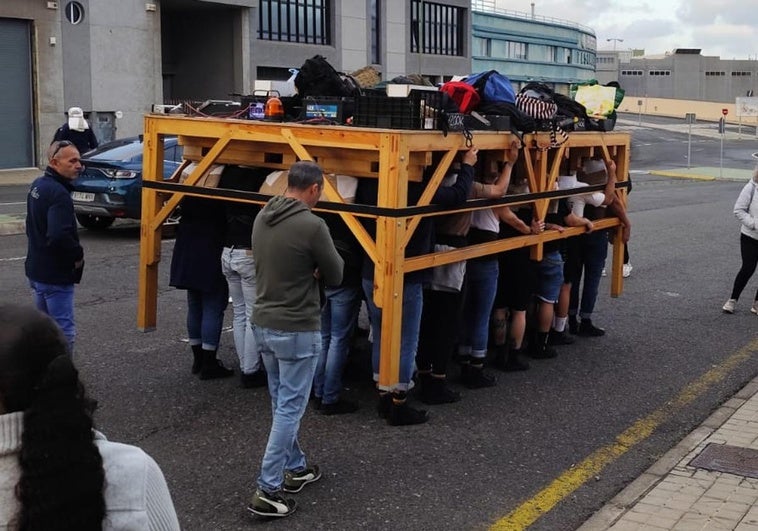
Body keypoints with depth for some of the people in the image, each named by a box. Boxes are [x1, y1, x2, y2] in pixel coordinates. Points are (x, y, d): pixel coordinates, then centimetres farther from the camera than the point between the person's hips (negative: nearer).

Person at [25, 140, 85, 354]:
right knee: (64, 331, -4)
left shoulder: (38, 185, 9)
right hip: (56, 275, -10)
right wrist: (78, 255, -16)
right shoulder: (58, 193, -22)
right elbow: (59, 236, -34)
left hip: (36, 270, 10)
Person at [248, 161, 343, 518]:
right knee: (289, 409, 0)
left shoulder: (262, 217, 3)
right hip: (297, 330, -8)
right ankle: (267, 491, 2)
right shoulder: (311, 225, -20)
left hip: (263, 323, 8)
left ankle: (295, 468, 35)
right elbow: (335, 277, -8)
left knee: (282, 404, 20)